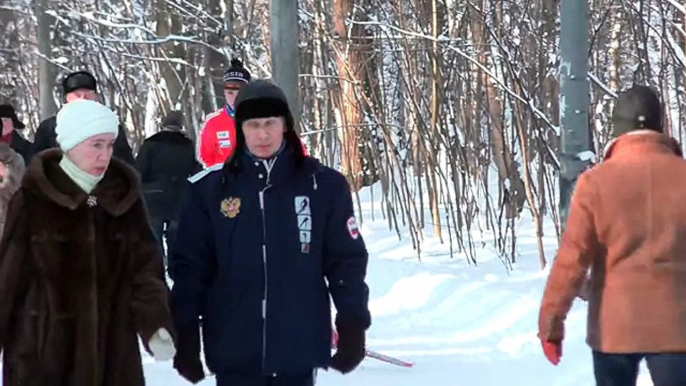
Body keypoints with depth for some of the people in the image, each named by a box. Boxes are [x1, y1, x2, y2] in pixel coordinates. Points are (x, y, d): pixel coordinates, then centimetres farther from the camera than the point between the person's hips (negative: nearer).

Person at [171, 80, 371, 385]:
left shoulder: (323, 185, 0)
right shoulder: (209, 189, 1)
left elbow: (347, 260, 3)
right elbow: (190, 267, 3)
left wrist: (352, 324, -3)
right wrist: (185, 334, -1)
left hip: (298, 348, 0)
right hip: (235, 350, 0)